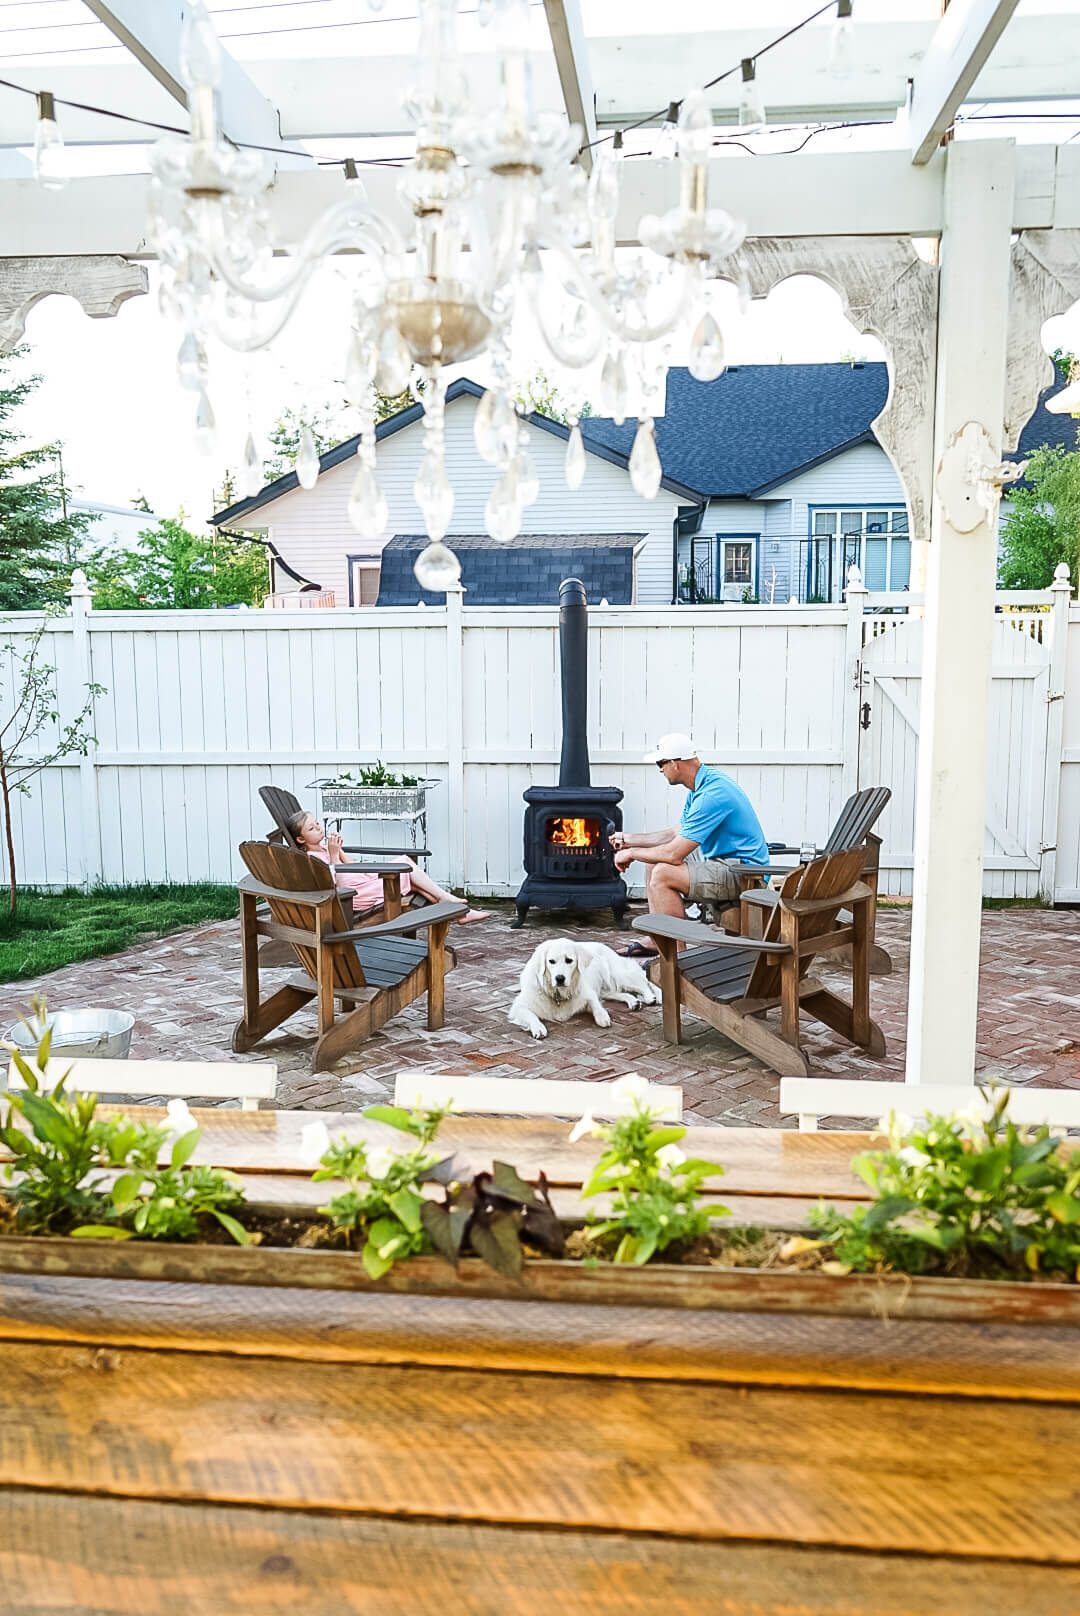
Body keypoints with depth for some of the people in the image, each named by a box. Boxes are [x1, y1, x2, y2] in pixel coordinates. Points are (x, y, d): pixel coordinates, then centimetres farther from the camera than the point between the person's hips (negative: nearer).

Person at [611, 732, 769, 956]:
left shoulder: (712, 795, -25)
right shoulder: (702, 784, 8)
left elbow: (674, 853, -26)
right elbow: (678, 834, 19)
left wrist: (631, 853, -10)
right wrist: (630, 839, 20)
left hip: (743, 874, -11)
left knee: (663, 874, -23)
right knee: (654, 861, 15)